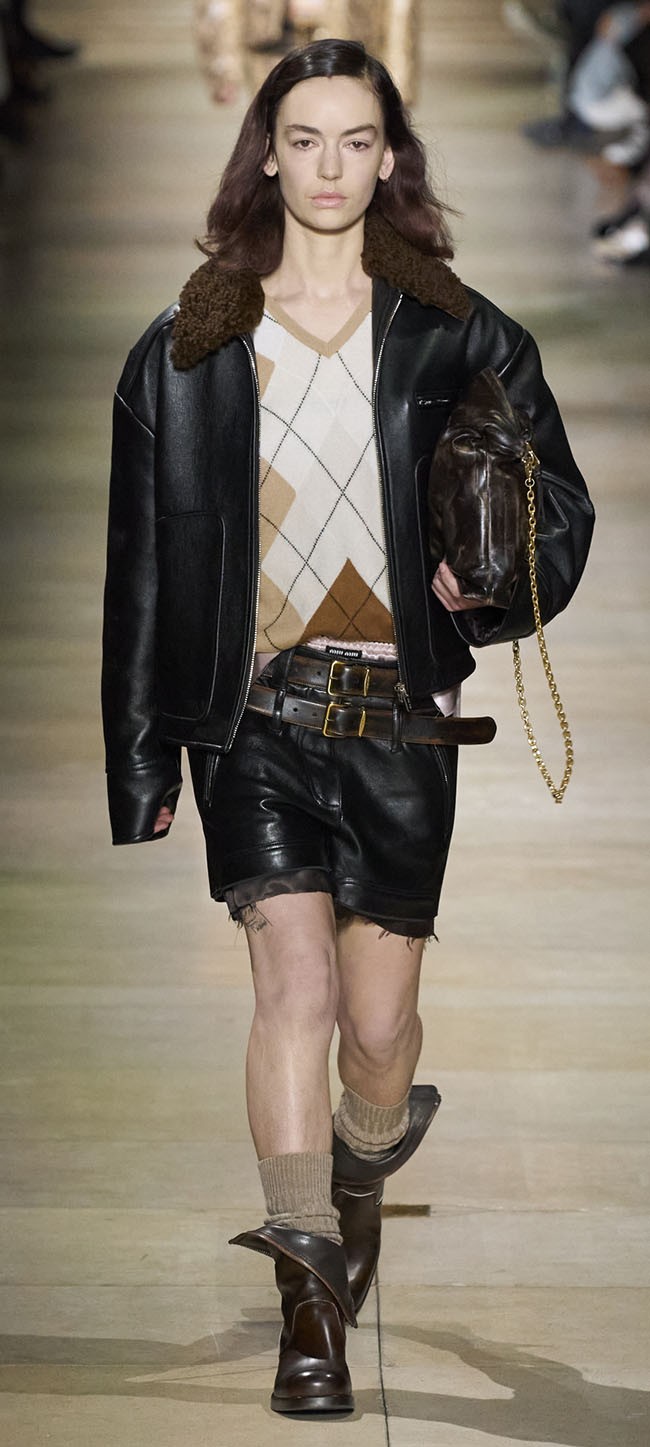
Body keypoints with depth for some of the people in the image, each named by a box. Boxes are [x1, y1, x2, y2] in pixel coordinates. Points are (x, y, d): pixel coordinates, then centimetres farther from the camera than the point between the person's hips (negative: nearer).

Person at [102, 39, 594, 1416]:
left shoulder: (460, 338, 6)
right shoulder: (187, 350, 7)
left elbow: (561, 510, 11)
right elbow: (145, 567, 9)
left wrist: (495, 586, -12)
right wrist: (140, 768, 7)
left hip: (400, 717, 1)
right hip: (255, 708, -1)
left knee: (379, 1017, 3)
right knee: (296, 979, -17)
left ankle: (362, 1180, 37)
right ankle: (311, 1302, -16)